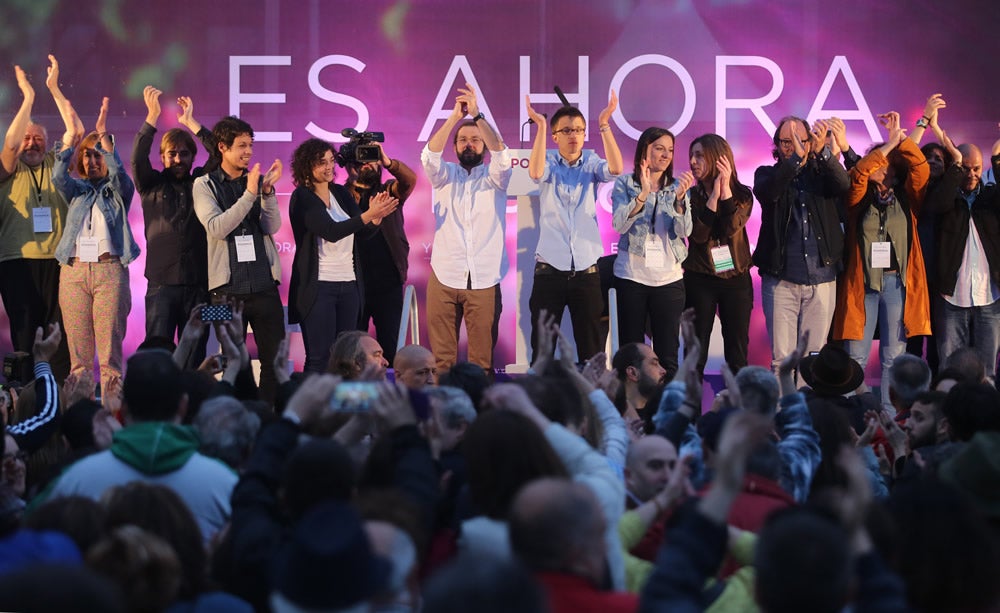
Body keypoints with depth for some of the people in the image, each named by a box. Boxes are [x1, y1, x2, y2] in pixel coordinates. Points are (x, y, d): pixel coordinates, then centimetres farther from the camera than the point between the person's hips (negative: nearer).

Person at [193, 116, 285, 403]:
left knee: (275, 359, 1)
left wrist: (267, 191, -15)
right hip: (228, 286, -3)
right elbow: (216, 228, -11)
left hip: (264, 283, 3)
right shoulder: (205, 185, 2)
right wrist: (249, 194, -17)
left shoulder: (259, 180, 9)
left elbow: (272, 227, 0)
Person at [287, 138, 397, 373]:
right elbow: (331, 231, -20)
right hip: (318, 286, -6)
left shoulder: (340, 193, 11)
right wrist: (368, 214, -28)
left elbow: (365, 232, 6)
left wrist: (378, 216, -16)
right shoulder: (302, 197, -7)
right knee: (319, 359, -7)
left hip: (349, 284, 6)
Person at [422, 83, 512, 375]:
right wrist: (455, 116, -16)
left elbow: (502, 155, -12)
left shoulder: (494, 176, 9)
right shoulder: (445, 175, 12)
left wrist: (477, 115, -20)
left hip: (484, 280, -1)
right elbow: (430, 156, -8)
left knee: (483, 358, -2)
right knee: (441, 357, -2)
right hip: (444, 277, 1)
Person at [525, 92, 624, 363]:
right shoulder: (549, 162, 2)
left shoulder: (591, 163, 5)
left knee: (591, 349, 4)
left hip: (586, 271, 1)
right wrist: (540, 126, -24)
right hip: (549, 270, -1)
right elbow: (535, 172, -20)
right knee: (542, 348, 1)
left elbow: (616, 169, -15)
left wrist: (604, 124, -22)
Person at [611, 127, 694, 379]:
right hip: (631, 276, -2)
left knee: (668, 356, 0)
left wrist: (679, 198, -22)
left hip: (669, 278, 2)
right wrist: (643, 194, -24)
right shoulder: (625, 183, 3)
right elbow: (620, 224, -11)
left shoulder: (677, 187, 8)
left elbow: (684, 231, -5)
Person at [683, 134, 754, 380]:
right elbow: (698, 234, -14)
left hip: (736, 279, 1)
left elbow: (730, 229, -14)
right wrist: (714, 195, -15)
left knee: (737, 353, 3)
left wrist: (725, 189, -16)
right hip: (699, 279, 0)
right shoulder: (691, 195, 1)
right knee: (696, 352, 0)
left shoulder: (742, 194, 2)